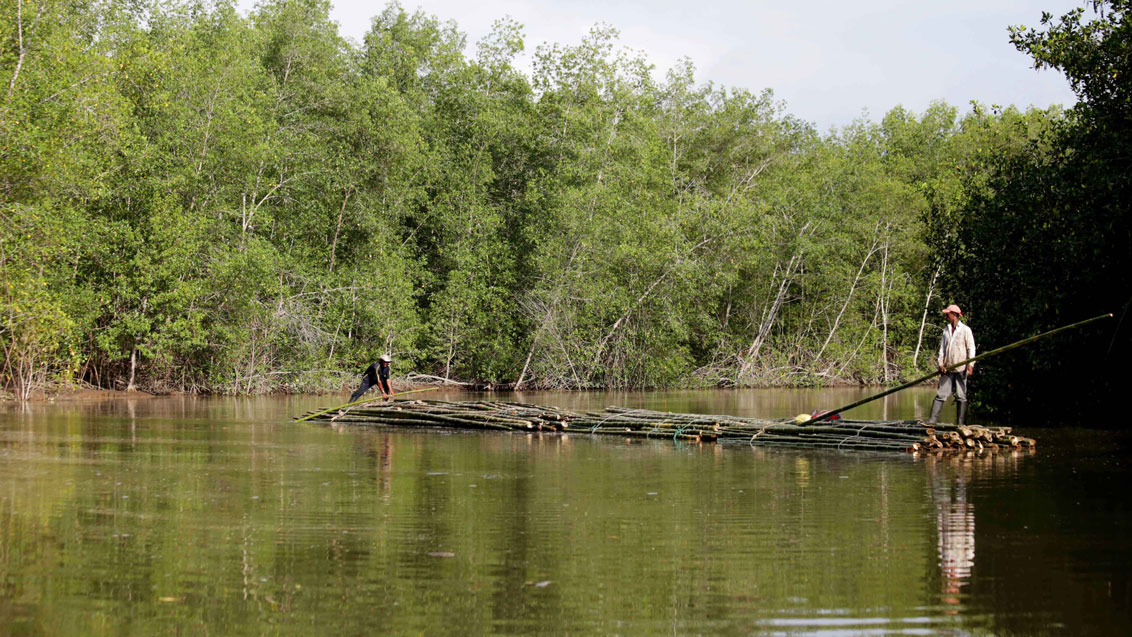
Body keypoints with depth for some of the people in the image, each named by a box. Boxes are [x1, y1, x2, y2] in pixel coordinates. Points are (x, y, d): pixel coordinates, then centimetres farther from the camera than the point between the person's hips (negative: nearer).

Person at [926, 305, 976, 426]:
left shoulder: (965, 330, 1)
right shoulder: (946, 330, 16)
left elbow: (971, 348, -3)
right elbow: (942, 348, 14)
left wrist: (970, 365, -13)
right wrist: (940, 363, 1)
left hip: (961, 369, -4)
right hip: (947, 369, 4)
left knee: (961, 396, -1)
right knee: (941, 394, -2)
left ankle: (960, 423, 2)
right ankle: (932, 419, -7)